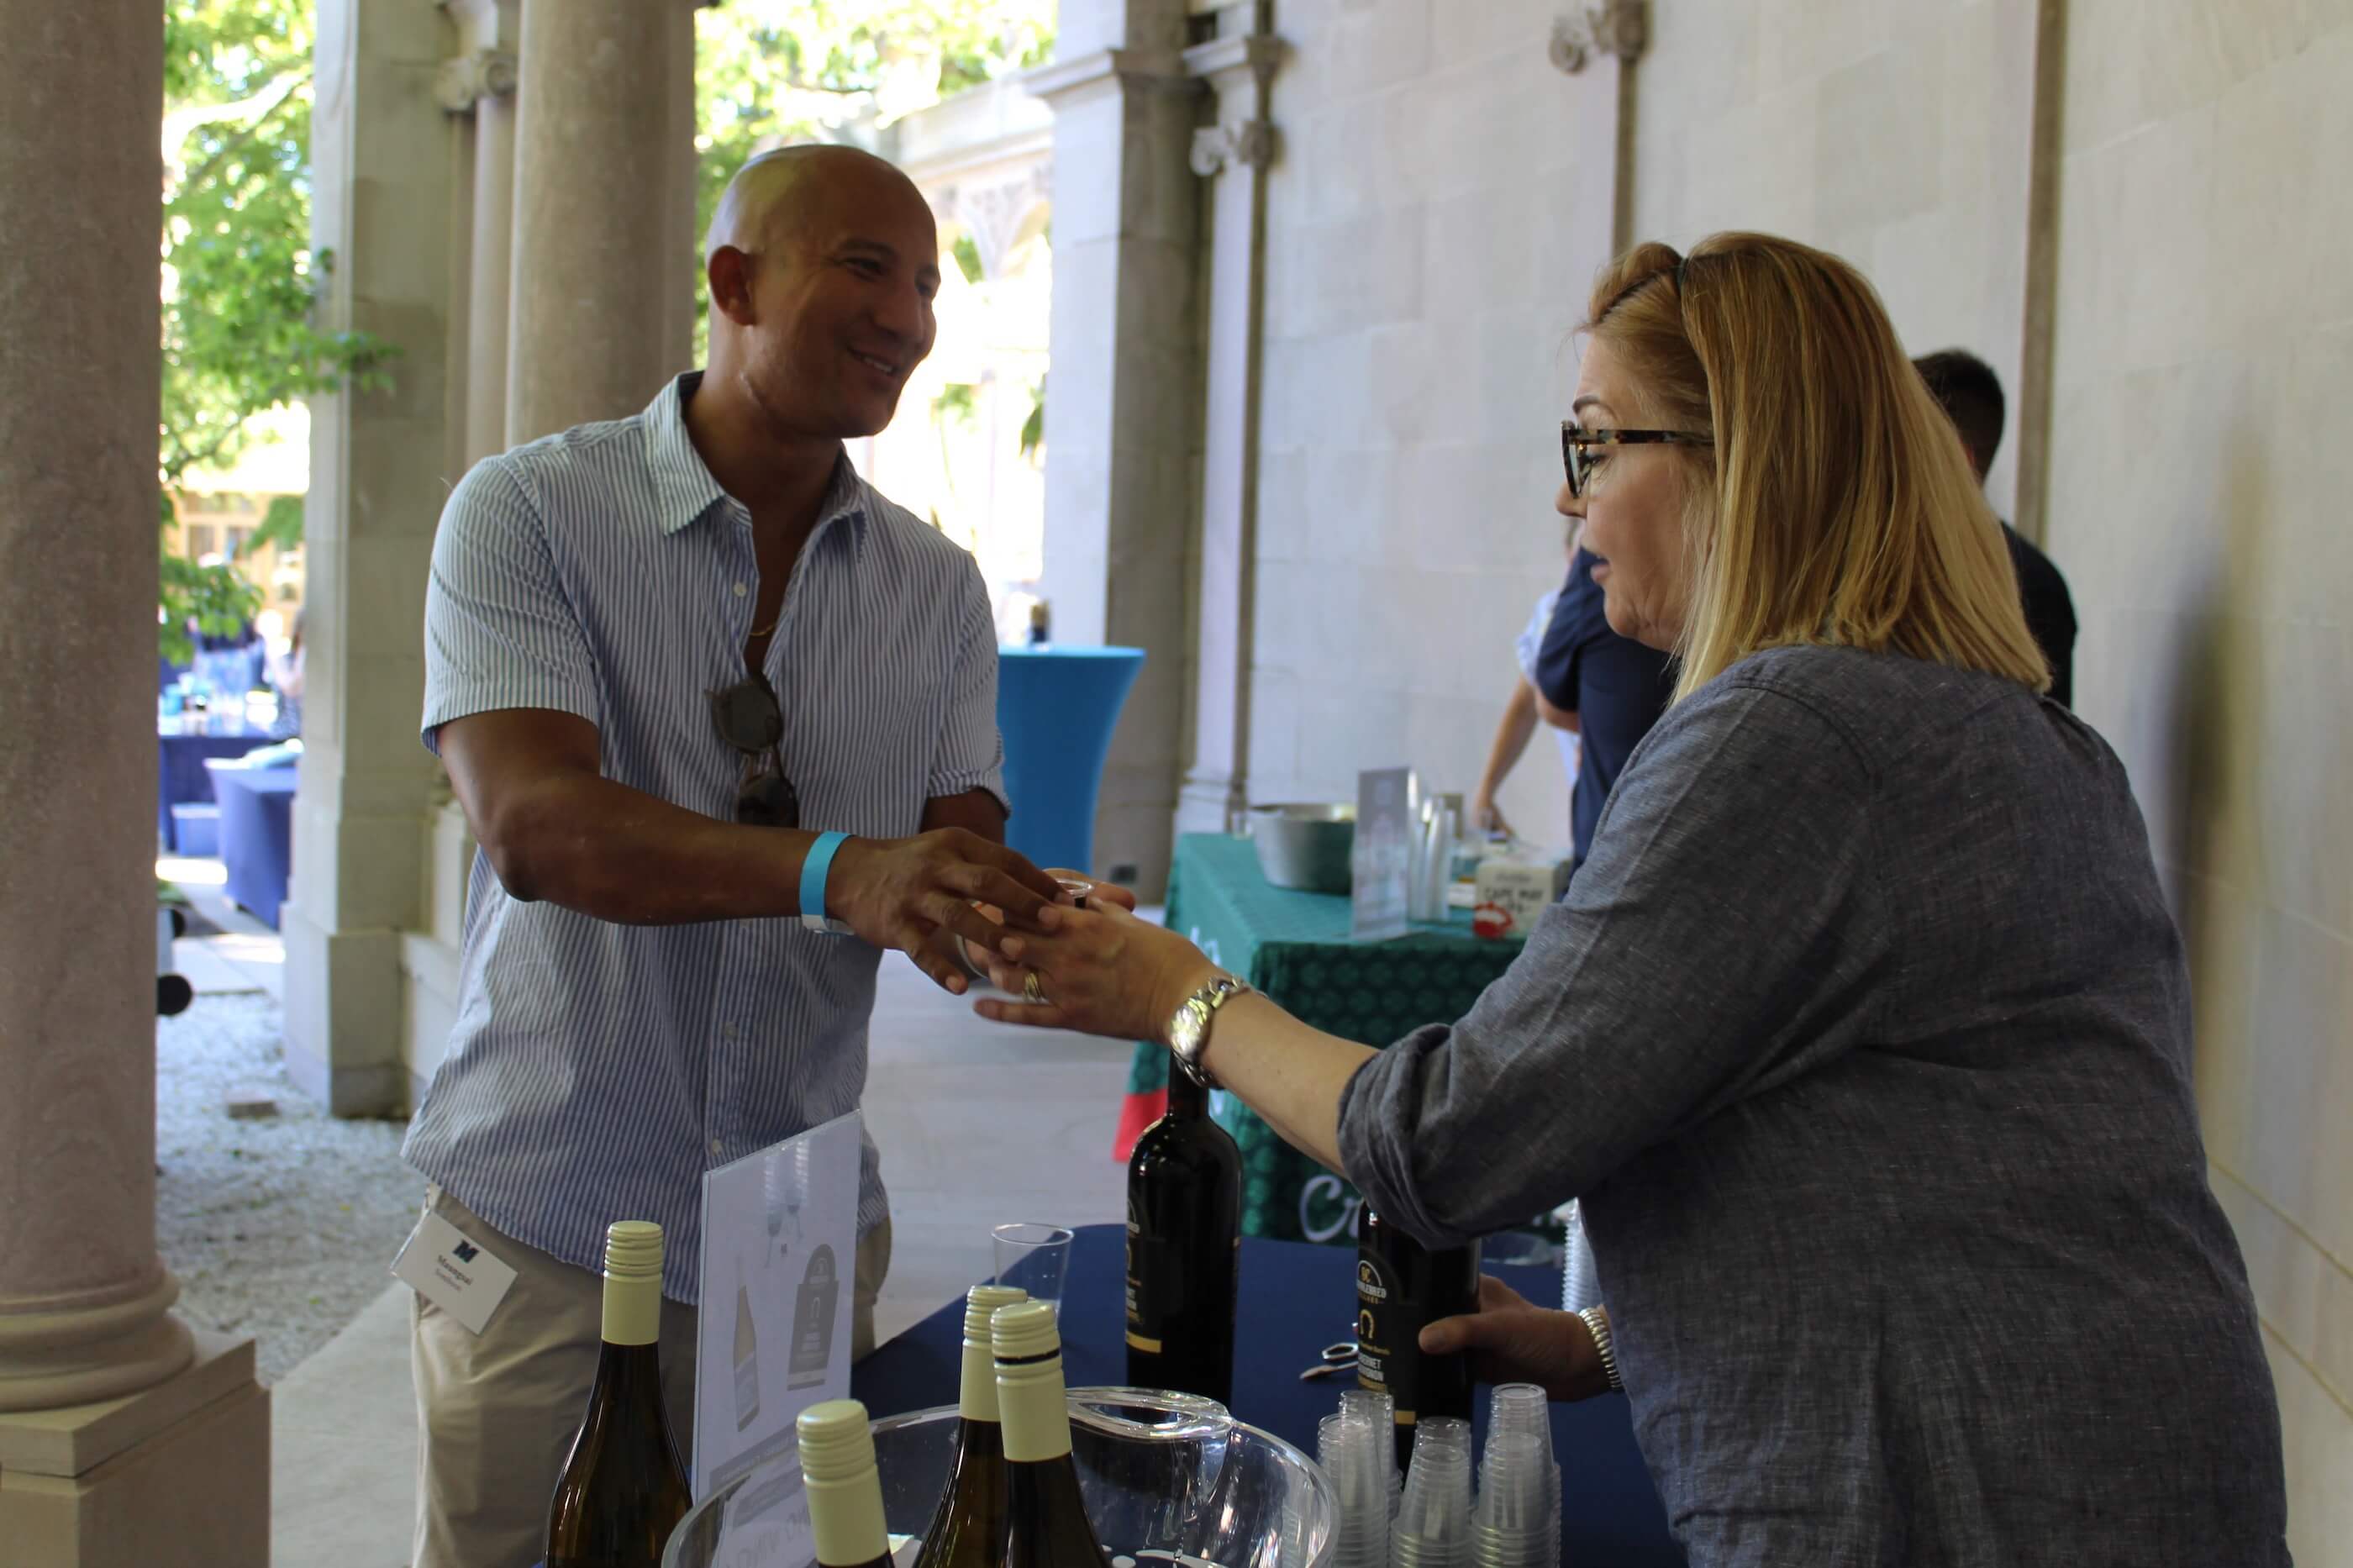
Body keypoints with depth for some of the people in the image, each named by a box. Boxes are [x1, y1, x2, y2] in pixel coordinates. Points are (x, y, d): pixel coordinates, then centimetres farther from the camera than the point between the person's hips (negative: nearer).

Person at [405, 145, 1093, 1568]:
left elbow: (962, 858, 0)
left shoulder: (937, 589, 6)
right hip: (545, 1222, -3)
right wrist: (840, 875, -38)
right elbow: (535, 825, -23)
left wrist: (1041, 925, -26)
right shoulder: (529, 514, -8)